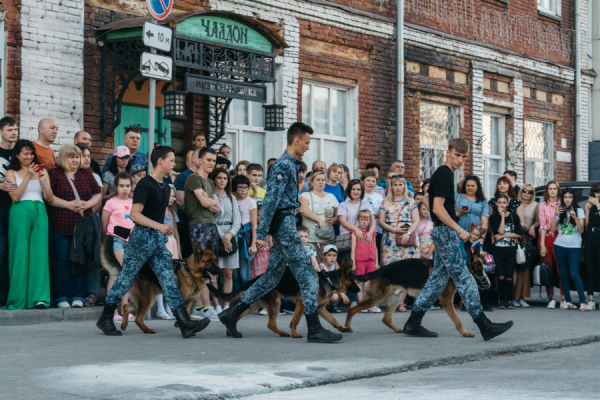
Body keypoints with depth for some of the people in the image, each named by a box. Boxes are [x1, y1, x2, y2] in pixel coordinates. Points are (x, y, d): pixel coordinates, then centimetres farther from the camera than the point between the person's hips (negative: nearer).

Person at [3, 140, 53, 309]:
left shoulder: (41, 171, 17)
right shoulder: (12, 173, 10)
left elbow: (49, 198, 11)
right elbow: (15, 196, -4)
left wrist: (42, 180, -3)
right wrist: (27, 177, -7)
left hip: (40, 212, 2)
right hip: (20, 213, -2)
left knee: (39, 253, -7)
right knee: (20, 254, -4)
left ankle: (39, 297, -10)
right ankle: (18, 300, 0)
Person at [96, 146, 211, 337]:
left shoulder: (165, 187, 13)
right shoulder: (145, 184, -12)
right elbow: (134, 215, -19)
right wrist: (159, 226, -26)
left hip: (159, 239, 7)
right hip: (142, 237, -7)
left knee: (169, 280, -2)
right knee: (126, 279, 3)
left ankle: (185, 324, -10)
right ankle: (105, 319, 16)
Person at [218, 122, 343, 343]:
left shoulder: (290, 164, 18)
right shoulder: (284, 165, -13)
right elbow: (271, 199, -19)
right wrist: (261, 233, -23)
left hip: (284, 225, 10)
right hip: (284, 224, -10)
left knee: (272, 276, 12)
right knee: (307, 275, -8)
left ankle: (232, 314, 16)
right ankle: (315, 329, -6)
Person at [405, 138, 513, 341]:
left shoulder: (445, 174, 17)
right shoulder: (444, 175, -14)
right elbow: (438, 208, -21)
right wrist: (459, 230, -18)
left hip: (443, 233, 10)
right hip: (446, 232, -10)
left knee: (437, 278, 11)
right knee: (463, 278, -8)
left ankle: (413, 324, 12)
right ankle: (484, 325, -7)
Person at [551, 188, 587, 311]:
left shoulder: (579, 211, 3)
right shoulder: (560, 211, 9)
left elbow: (581, 230, -6)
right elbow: (552, 228, 2)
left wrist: (575, 217, -19)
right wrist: (556, 215, -10)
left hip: (574, 247, -3)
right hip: (560, 246, 3)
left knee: (574, 274, -13)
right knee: (563, 275, 4)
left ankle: (582, 302, -11)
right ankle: (567, 301, 11)